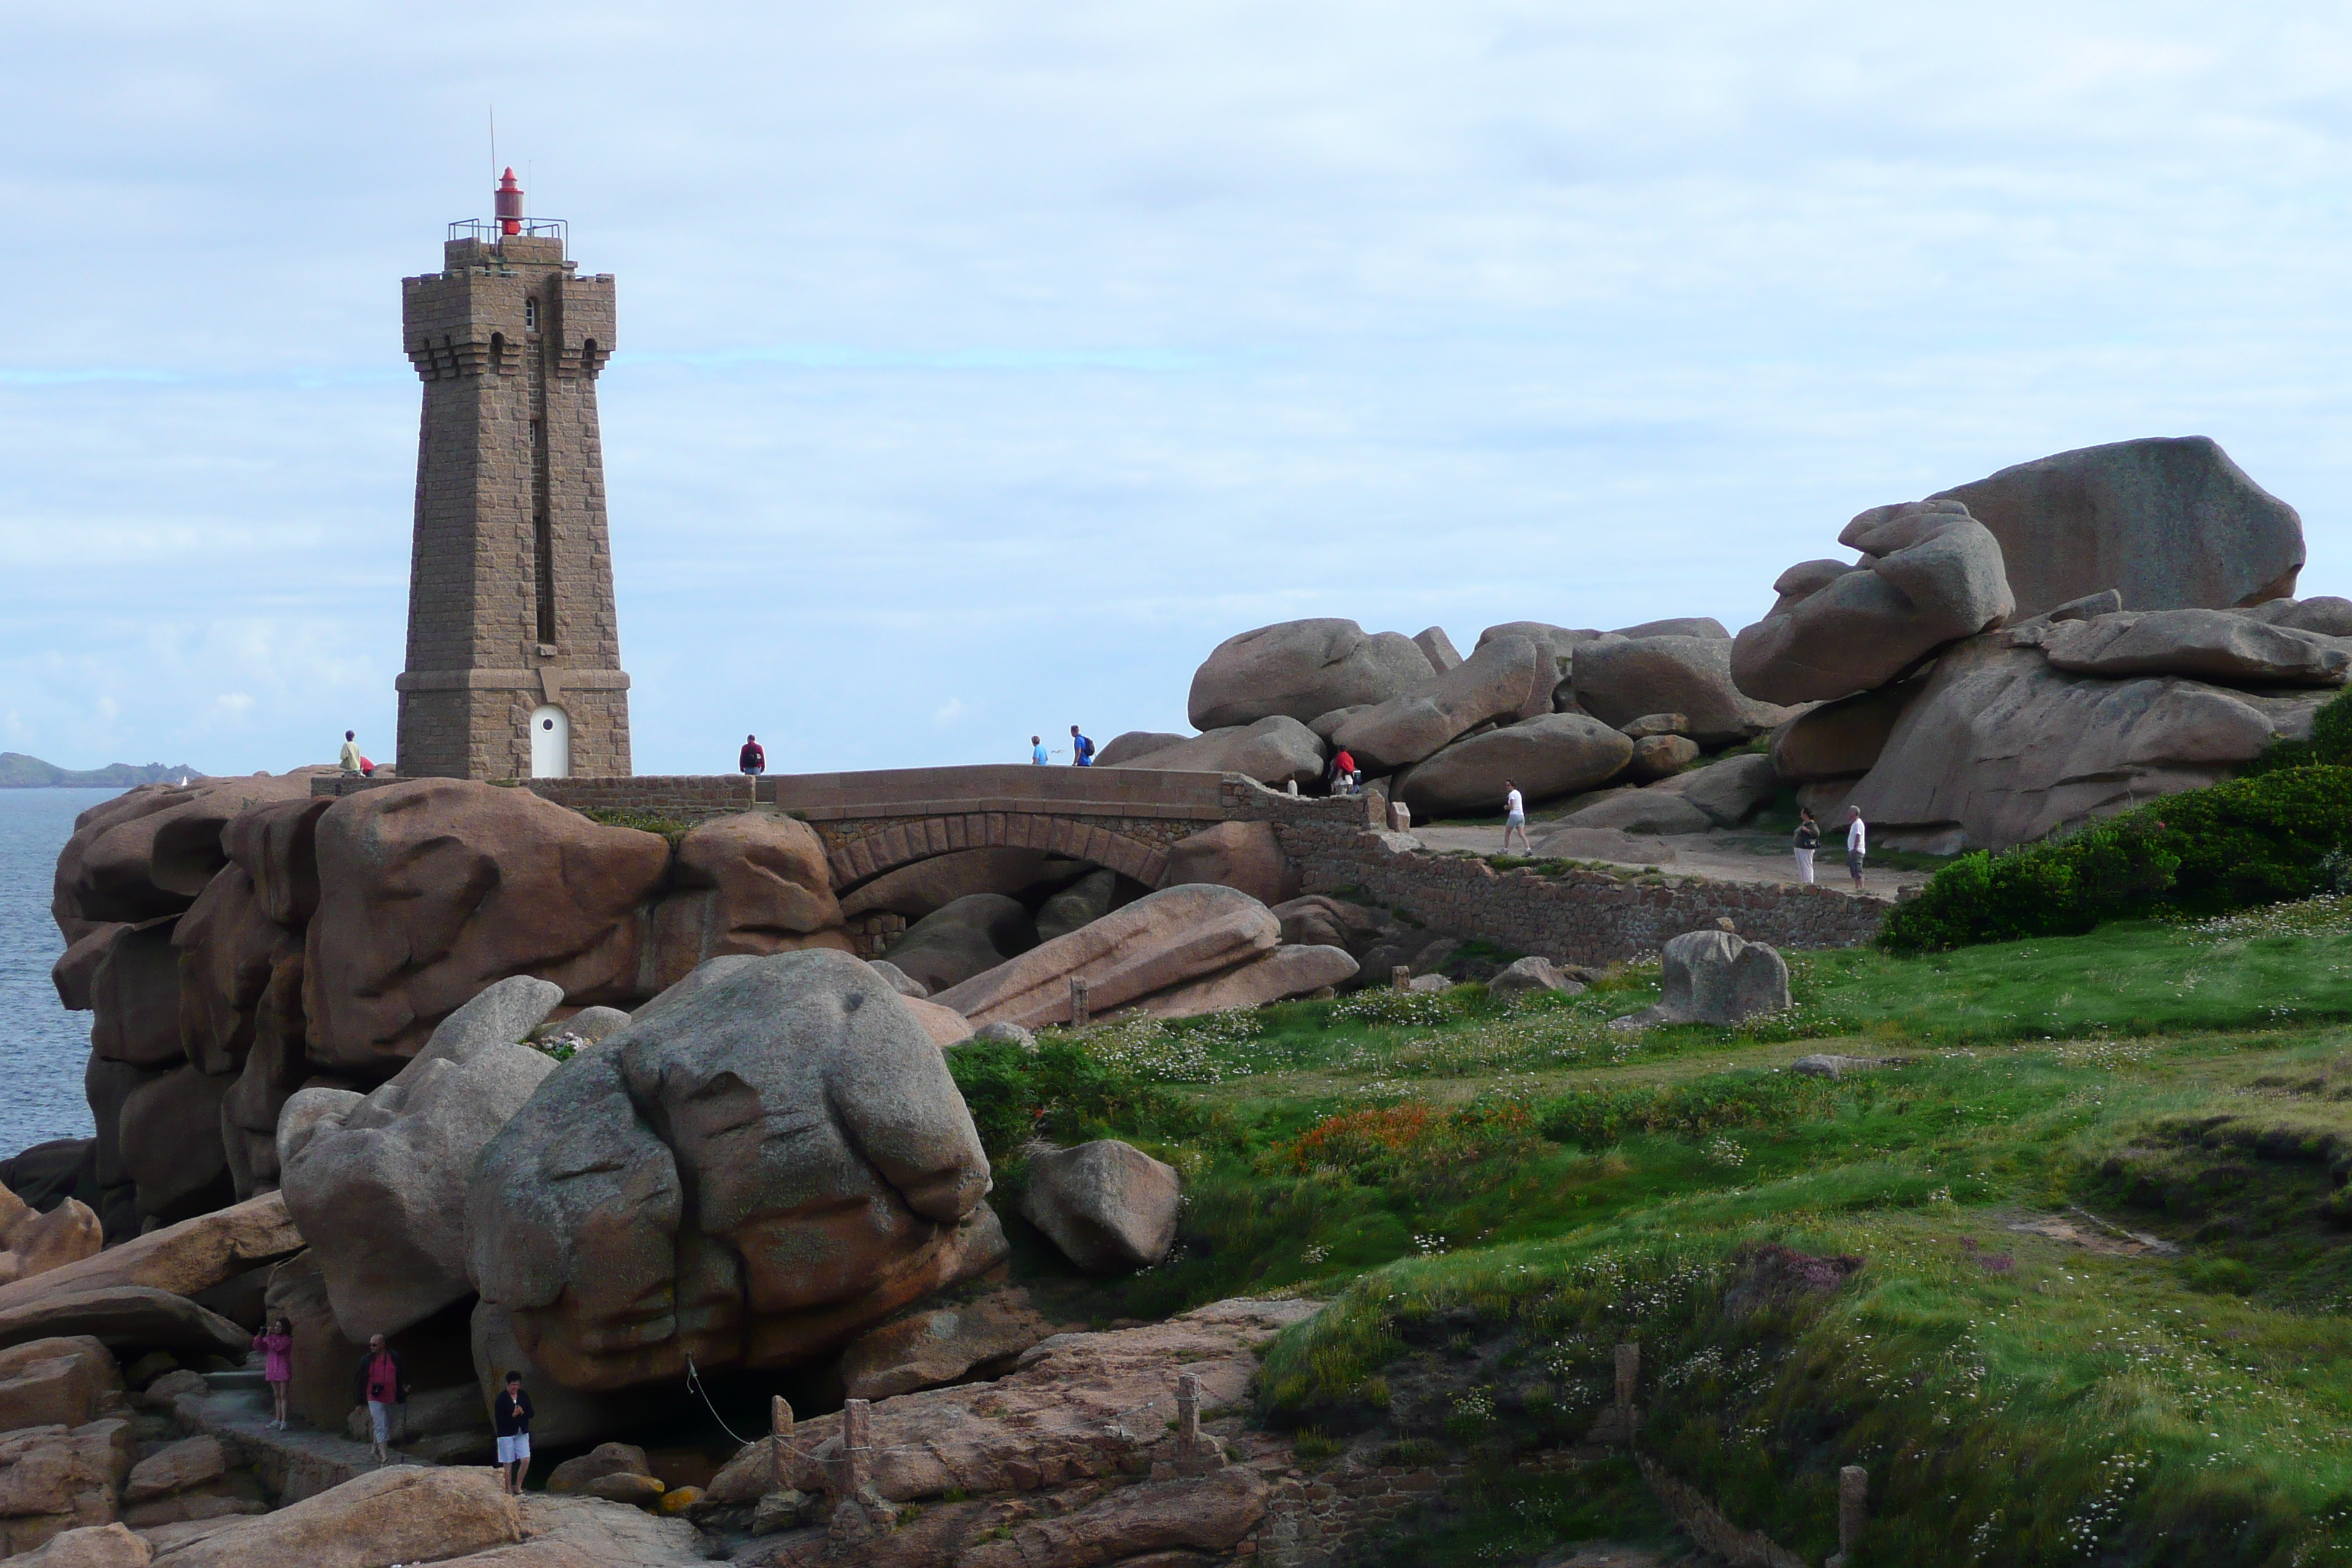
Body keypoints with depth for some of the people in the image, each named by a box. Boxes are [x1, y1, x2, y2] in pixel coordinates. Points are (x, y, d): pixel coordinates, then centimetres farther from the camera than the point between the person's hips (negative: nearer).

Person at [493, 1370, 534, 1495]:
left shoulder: (524, 1396, 5)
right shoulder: (502, 1399, -9)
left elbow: (531, 1413, 4)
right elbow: (499, 1419, -13)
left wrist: (522, 1413, -16)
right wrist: (513, 1415, -22)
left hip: (522, 1433, 4)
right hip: (506, 1434, -4)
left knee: (526, 1460, -4)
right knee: (508, 1463, 1)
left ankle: (517, 1487, 13)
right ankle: (508, 1490, 10)